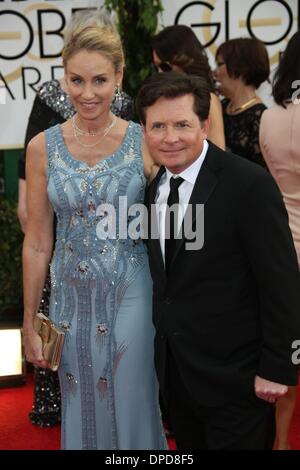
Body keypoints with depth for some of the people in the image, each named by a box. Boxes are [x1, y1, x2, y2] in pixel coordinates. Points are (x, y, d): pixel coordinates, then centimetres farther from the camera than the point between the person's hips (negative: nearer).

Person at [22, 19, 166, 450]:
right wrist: (29, 322, 4)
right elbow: (37, 243, 2)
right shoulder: (43, 147, -3)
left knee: (132, 408, 11)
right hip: (72, 298, 2)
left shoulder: (144, 142, -7)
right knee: (82, 409, 17)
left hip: (130, 296, -1)